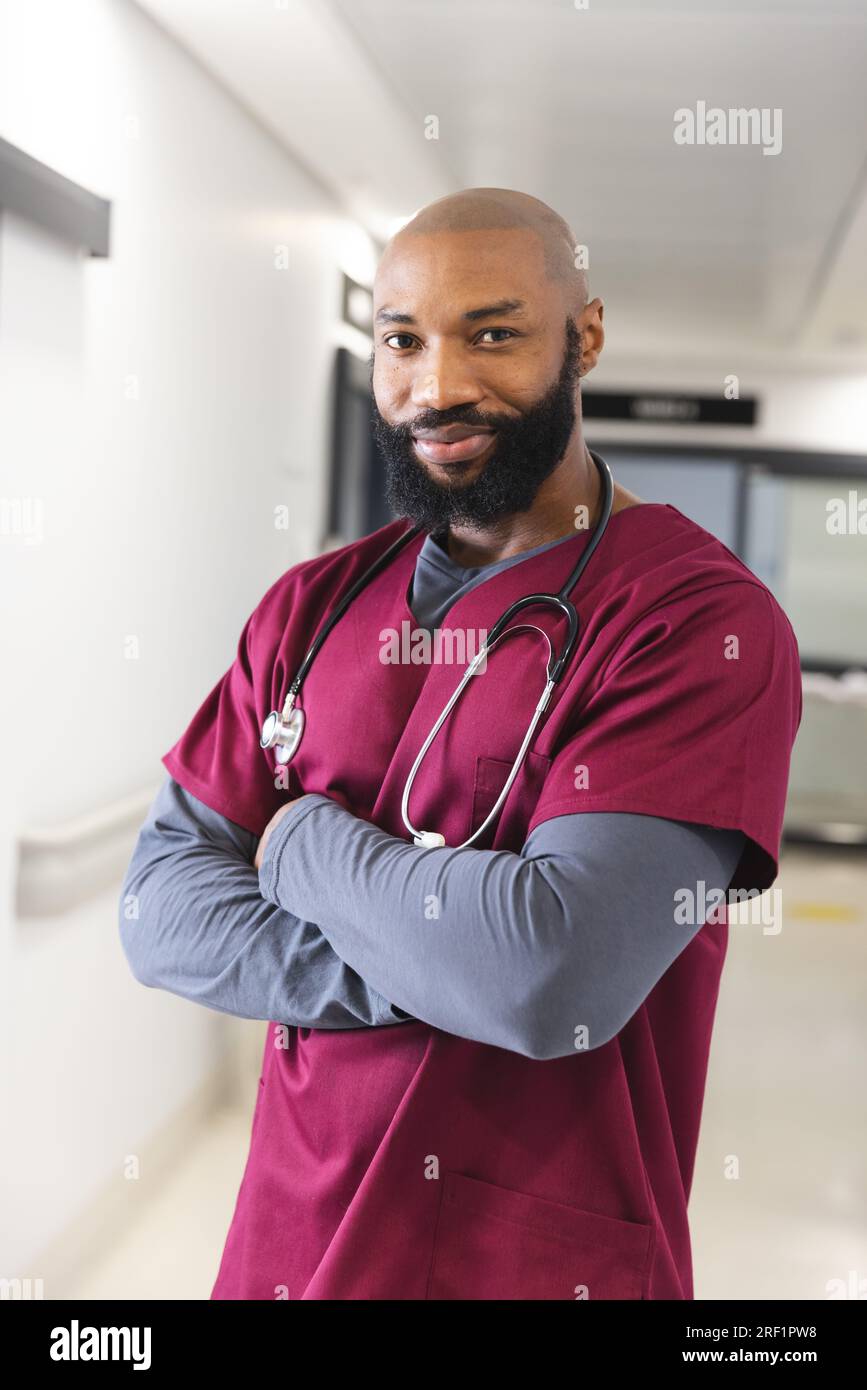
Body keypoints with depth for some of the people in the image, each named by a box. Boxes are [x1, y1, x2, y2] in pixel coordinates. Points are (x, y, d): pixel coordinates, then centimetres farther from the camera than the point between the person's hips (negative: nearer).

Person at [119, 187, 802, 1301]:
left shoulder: (705, 619, -15)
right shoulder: (311, 605, 3)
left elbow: (557, 976, -26)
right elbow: (160, 907, -2)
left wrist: (305, 844, -10)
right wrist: (416, 974, -18)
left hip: (549, 1265, -4)